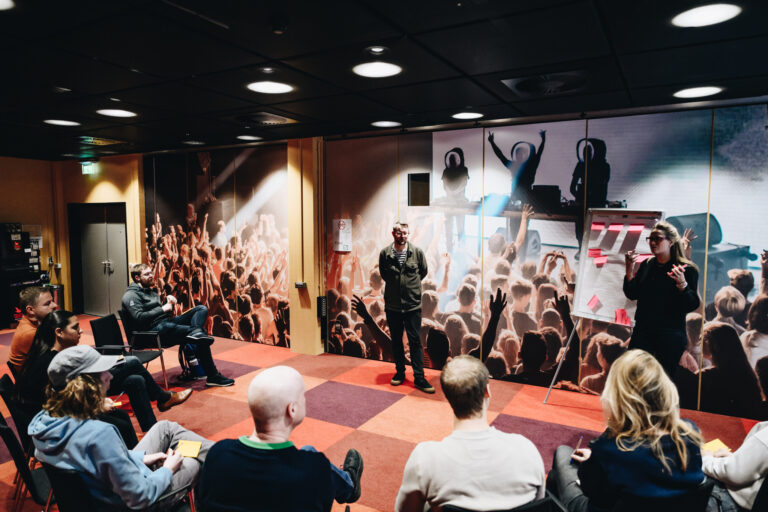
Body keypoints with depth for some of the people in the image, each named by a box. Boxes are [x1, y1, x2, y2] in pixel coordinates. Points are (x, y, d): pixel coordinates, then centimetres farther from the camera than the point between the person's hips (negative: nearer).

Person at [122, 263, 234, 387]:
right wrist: (162, 309, -12)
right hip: (155, 331, -10)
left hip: (168, 323, 10)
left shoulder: (150, 290, 26)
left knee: (201, 309, -5)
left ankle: (196, 332, -33)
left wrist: (168, 302, 7)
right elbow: (139, 318, -19)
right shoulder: (131, 295, -2)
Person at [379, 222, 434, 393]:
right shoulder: (385, 253, -2)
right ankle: (400, 372, 27)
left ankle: (419, 377, 8)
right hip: (392, 305, 1)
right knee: (396, 341, 12)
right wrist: (395, 284, 9)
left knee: (415, 341, 1)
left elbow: (423, 272, 12)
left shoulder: (417, 252, -4)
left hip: (413, 305, -1)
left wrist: (411, 283, 9)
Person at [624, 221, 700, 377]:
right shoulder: (646, 265, 8)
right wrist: (629, 270, -4)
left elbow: (692, 305, -11)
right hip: (643, 331, 5)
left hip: (670, 335, -4)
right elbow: (632, 294, 7)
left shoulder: (686, 269, -7)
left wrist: (682, 285, -28)